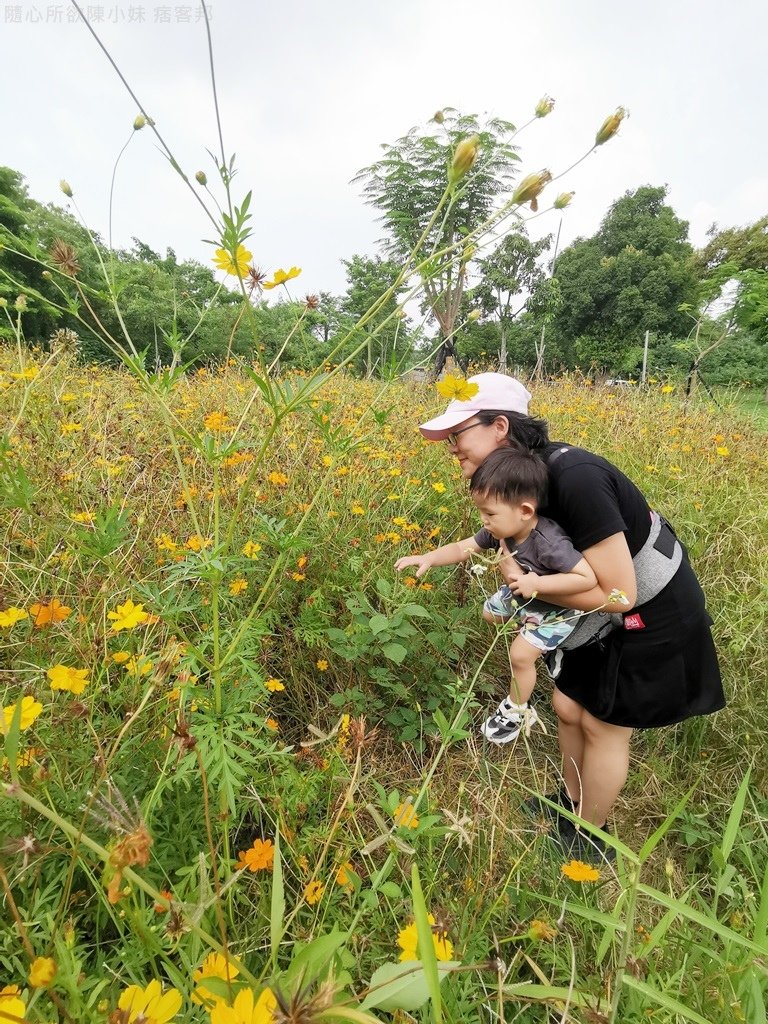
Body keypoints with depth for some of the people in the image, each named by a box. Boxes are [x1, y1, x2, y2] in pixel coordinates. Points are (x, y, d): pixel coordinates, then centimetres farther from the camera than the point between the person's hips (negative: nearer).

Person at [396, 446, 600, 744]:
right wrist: (427, 558, -28)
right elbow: (462, 548, -15)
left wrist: (537, 583, -42)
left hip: (555, 609, -7)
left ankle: (517, 712, 17)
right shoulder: (500, 529, -22)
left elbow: (589, 578, -43)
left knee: (521, 654, -10)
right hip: (521, 595, 7)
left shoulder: (550, 544, -43)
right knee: (489, 612, 22)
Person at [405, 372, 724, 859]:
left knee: (604, 726, 9)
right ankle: (572, 801, 44)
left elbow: (618, 595, -30)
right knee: (567, 708, 15)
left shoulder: (575, 478, -35)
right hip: (610, 613, 7)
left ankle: (588, 838, 36)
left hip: (654, 615, -7)